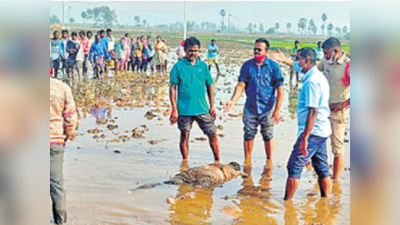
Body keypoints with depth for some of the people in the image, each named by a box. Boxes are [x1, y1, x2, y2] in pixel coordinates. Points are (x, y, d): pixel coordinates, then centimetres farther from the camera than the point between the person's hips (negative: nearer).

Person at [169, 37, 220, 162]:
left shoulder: (203, 66, 8)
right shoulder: (178, 67, -3)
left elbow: (209, 86, 13)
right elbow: (173, 88, -3)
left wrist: (212, 107, 8)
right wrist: (174, 109, -8)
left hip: (202, 109, 3)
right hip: (184, 110, -2)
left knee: (212, 134, 1)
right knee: (184, 136, 7)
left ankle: (217, 161, 12)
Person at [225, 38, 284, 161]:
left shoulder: (273, 66, -5)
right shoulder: (247, 65, 2)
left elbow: (280, 90, -5)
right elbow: (241, 85, -2)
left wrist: (277, 110, -11)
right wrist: (233, 101, -18)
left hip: (267, 108, -2)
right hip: (250, 107, 2)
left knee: (268, 136, 5)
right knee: (248, 135, 8)